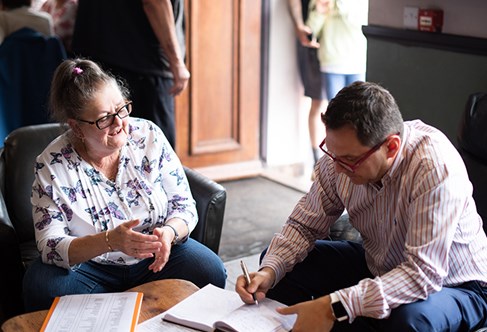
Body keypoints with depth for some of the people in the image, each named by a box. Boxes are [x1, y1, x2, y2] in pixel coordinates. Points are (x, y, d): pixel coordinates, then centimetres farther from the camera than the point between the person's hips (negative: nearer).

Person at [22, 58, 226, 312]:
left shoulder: (149, 136, -6)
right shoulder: (51, 165, -12)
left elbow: (184, 205, -2)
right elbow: (50, 246, -17)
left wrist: (169, 232, -27)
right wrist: (109, 241, -36)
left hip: (155, 260, 2)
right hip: (88, 267, -1)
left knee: (210, 272, -24)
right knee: (41, 286, -30)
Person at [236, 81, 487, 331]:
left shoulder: (436, 168, -33)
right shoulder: (343, 152, -15)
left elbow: (425, 273, -37)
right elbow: (305, 224, -3)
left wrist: (335, 307, -43)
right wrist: (269, 271, -22)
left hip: (452, 284, -5)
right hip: (377, 265, 6)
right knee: (277, 264, -4)